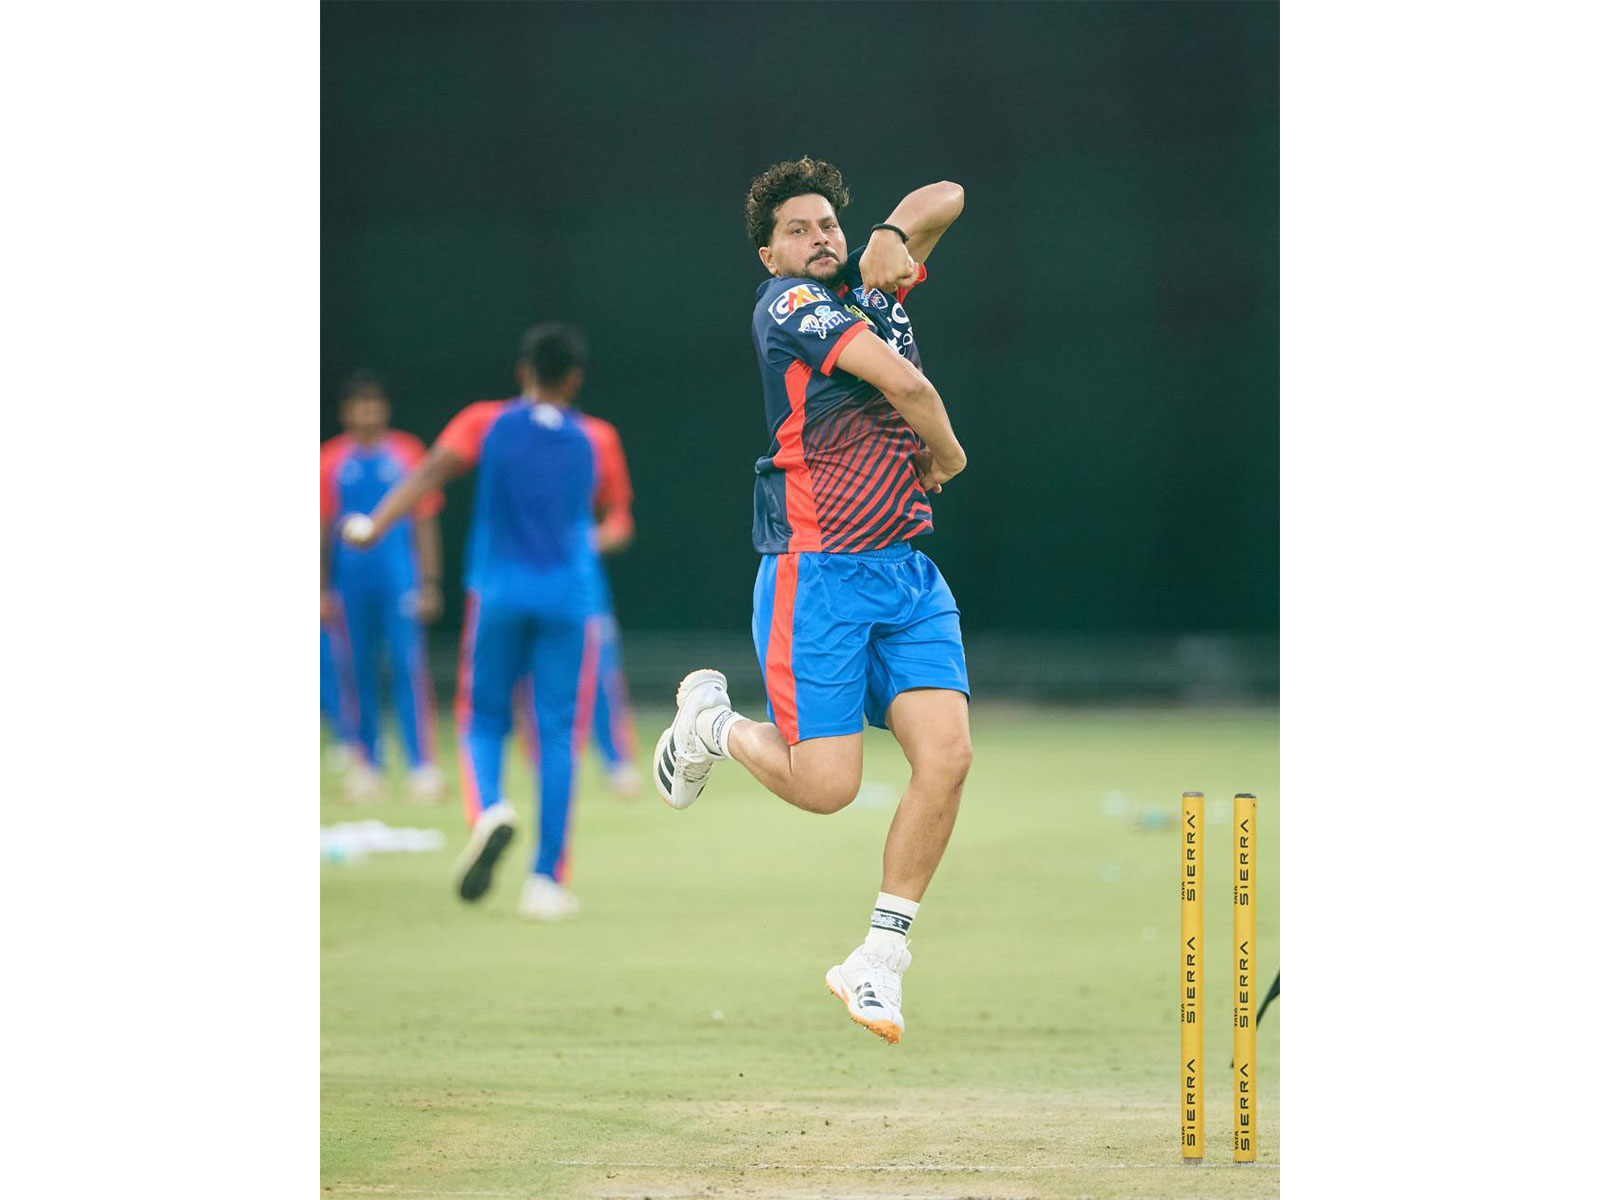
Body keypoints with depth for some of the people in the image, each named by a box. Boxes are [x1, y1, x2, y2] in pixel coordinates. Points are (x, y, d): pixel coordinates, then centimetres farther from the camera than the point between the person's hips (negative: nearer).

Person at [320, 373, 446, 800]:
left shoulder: (406, 453, 3)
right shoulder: (331, 460, 6)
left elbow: (424, 522, 6)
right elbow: (322, 530, 10)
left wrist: (429, 584, 2)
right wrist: (321, 590, 7)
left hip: (399, 578, -2)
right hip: (350, 584, 2)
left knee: (408, 667, -9)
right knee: (358, 671, 5)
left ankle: (422, 765, -9)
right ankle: (366, 761, 15)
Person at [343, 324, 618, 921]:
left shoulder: (487, 423, 2)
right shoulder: (588, 442, 8)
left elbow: (431, 472, -11)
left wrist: (375, 524, -16)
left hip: (499, 592, -1)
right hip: (569, 597, 1)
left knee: (484, 719, 11)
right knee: (557, 734, 3)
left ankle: (487, 807, -22)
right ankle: (546, 879, -4)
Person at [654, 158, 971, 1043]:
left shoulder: (867, 287, 15)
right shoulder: (787, 303, -7)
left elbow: (946, 197, 24)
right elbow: (903, 382, -18)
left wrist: (894, 237, 5)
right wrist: (944, 455, 0)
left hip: (908, 571, 7)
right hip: (817, 572, -7)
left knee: (946, 755, -10)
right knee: (826, 786, -9)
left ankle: (877, 961, 0)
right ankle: (713, 722, 24)